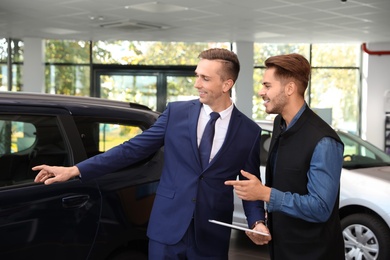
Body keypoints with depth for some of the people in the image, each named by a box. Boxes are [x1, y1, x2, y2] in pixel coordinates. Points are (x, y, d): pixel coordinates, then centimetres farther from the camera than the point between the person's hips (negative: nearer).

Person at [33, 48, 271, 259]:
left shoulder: (249, 131, 0)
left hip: (212, 237, 0)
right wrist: (75, 170, -5)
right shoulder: (176, 112, 1)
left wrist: (257, 222, -13)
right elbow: (132, 149, 0)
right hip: (167, 228, 1)